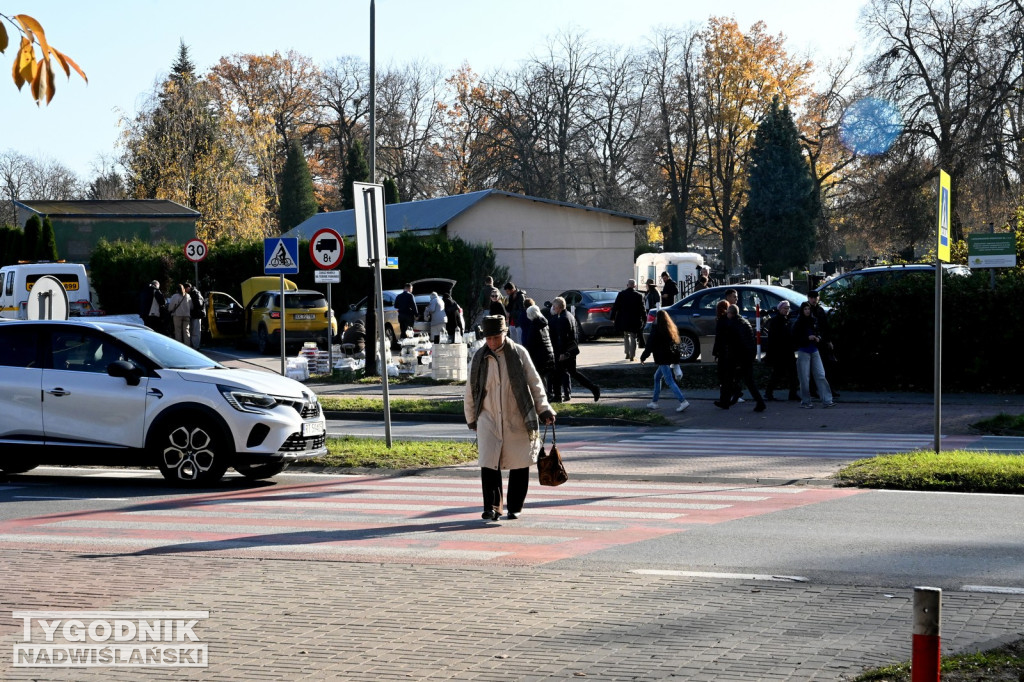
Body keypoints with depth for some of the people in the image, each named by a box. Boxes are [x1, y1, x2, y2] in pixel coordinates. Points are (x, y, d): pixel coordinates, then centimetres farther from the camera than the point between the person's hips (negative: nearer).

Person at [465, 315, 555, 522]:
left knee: (519, 465, 3)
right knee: (488, 465, -9)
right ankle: (492, 508, -3)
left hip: (518, 420, -1)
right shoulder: (479, 358, 3)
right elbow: (470, 391, 13)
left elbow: (535, 383, 5)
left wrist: (543, 409, 2)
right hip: (489, 420, 1)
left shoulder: (519, 354, -2)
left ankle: (515, 508, 16)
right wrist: (471, 418, 17)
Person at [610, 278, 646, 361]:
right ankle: (632, 355, 0)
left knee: (626, 336, 19)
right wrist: (644, 319, 8)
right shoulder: (639, 296, -4)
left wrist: (612, 317, 7)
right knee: (633, 338, 6)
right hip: (634, 321, -1)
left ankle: (627, 353, 12)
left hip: (623, 320, 1)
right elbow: (642, 309, -2)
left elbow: (615, 306, 0)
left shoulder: (621, 294, -2)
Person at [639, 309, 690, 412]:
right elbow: (676, 344, 14)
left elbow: (650, 346, -10)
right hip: (671, 358, 9)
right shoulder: (671, 329, 11)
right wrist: (676, 359, 17)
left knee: (669, 381, -9)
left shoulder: (656, 330, -12)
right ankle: (654, 402, 26)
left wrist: (642, 357, 1)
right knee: (657, 377, 21)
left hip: (663, 359, -9)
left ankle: (683, 401, -20)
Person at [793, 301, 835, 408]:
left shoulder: (814, 321, 7)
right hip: (803, 352, -4)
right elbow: (795, 339, -8)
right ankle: (805, 401, 9)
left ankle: (827, 400, -3)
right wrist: (808, 338, -19)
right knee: (805, 378, -1)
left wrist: (818, 338, -3)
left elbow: (819, 333, 19)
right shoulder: (798, 323, -5)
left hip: (814, 351, 4)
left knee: (821, 375, -2)